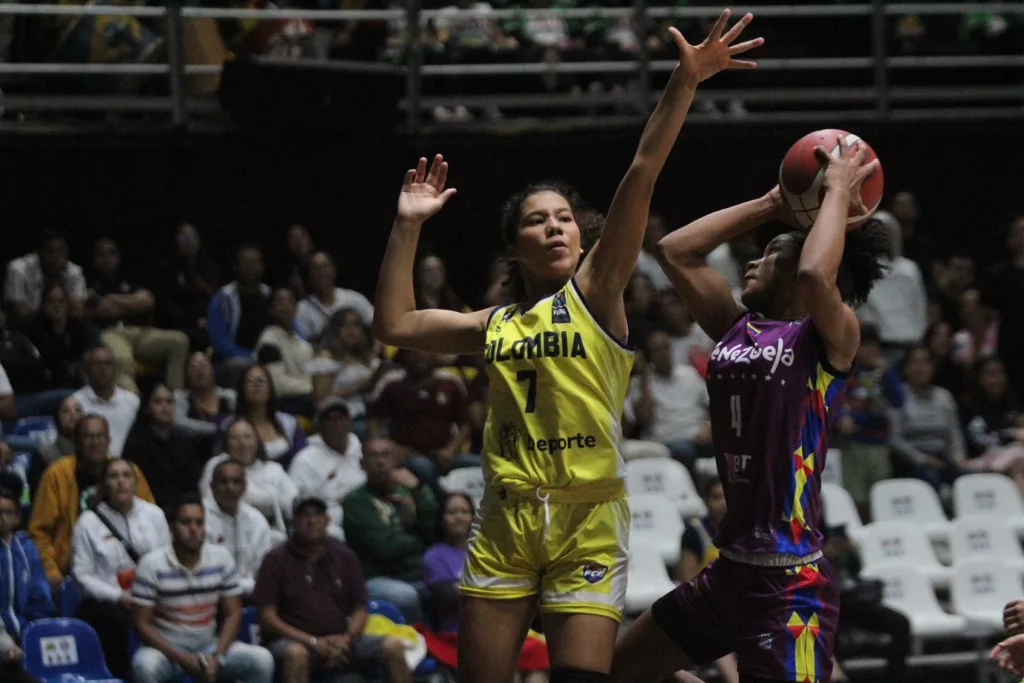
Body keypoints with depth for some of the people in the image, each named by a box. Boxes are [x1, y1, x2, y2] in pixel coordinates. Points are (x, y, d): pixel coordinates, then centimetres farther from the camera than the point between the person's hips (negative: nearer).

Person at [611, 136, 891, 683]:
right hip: (731, 570, 9)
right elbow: (675, 250, 19)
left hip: (791, 583, -9)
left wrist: (837, 193, -13)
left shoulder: (827, 338, -7)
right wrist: (771, 205, 18)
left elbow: (815, 275, -29)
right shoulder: (737, 329, 13)